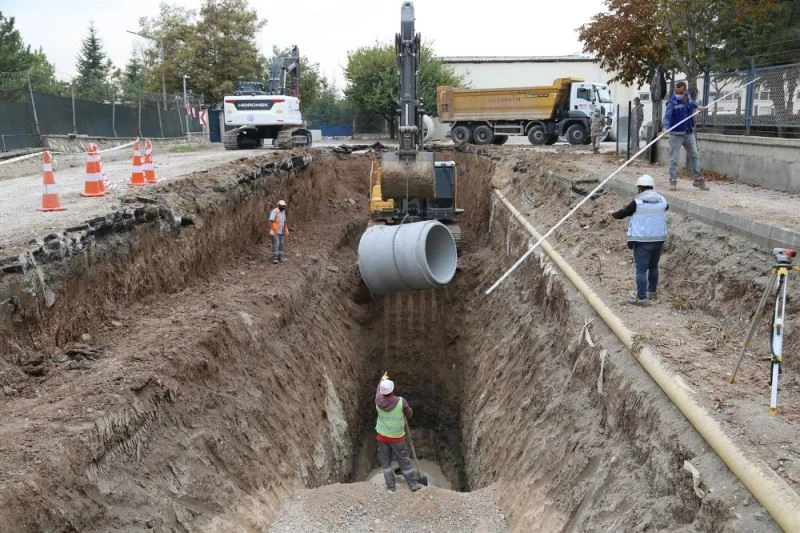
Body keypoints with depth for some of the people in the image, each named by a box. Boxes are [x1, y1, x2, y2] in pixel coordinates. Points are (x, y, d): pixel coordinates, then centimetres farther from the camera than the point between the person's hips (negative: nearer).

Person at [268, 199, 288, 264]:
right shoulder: (274, 211, -14)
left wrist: (287, 230, 15)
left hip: (281, 232, 7)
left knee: (281, 245, 5)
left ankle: (280, 258, 11)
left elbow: (285, 221, 18)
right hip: (275, 232, -7)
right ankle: (274, 258, -7)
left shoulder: (283, 212, 9)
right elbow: (270, 221, -19)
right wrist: (271, 230, -28)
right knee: (276, 245, -11)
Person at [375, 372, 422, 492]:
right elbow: (409, 415, -6)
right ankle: (413, 484, 21)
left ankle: (390, 486, 18)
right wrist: (407, 409, 15)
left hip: (382, 435, 2)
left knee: (385, 462, 14)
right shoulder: (401, 401, -22)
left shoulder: (378, 400, -13)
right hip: (397, 437, -2)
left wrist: (382, 380, 29)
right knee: (404, 461, 11)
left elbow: (379, 390, 11)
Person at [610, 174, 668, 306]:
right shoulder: (662, 201, 4)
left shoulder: (637, 202, -12)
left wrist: (613, 213, 19)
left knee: (641, 269, -3)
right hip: (659, 240, 6)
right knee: (653, 267, 20)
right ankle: (652, 292, 33)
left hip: (642, 242, -6)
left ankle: (641, 298, -5)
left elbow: (623, 213, -2)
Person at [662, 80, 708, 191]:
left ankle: (697, 179, 22)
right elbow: (667, 117, -25)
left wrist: (697, 105, 12)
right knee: (674, 159, -4)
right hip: (676, 134, -7)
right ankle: (673, 181, 5)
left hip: (689, 133, 7)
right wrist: (666, 127, -42)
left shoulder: (688, 97, 4)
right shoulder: (672, 103, -16)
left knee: (694, 156, 12)